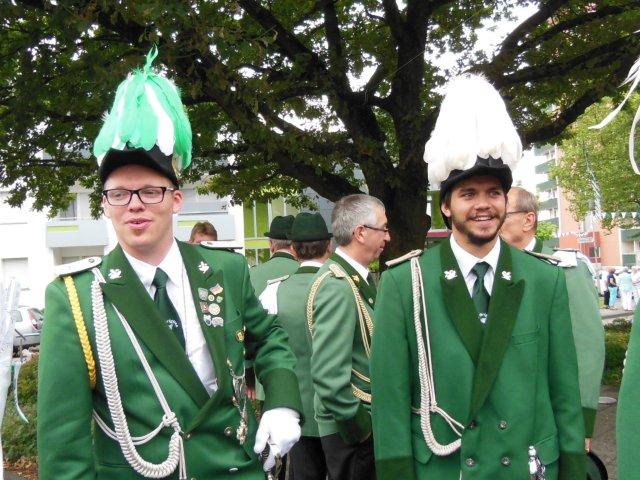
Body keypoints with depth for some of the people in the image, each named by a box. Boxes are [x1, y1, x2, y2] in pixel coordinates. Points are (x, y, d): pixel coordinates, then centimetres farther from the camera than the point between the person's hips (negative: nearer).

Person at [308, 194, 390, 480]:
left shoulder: (359, 277, 5)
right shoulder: (337, 287, -23)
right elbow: (328, 373, -27)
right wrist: (356, 426, -19)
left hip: (369, 417, 9)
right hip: (353, 427, -9)